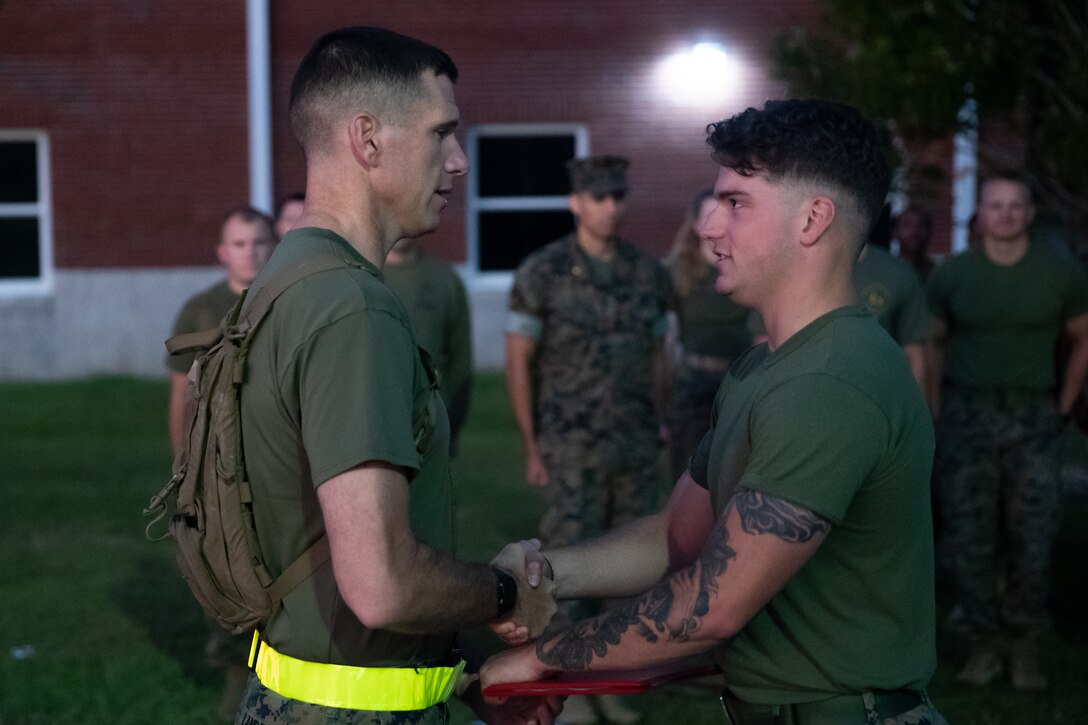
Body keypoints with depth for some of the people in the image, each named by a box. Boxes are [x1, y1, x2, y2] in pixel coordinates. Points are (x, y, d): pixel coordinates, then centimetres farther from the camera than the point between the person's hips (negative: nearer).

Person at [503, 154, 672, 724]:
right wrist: (531, 448, -9)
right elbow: (517, 363, -8)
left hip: (634, 446, 4)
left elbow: (655, 360, 11)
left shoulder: (648, 272, 3)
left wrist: (657, 437, 10)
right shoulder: (541, 272, -11)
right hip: (572, 447, -4)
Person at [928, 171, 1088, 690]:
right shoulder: (952, 275, 0)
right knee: (969, 538, 2)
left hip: (1032, 419, 0)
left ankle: (1025, 647, 10)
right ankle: (983, 642, 13)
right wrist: (938, 410, 2)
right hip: (966, 417, 0)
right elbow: (930, 344, 10)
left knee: (1031, 540, 0)